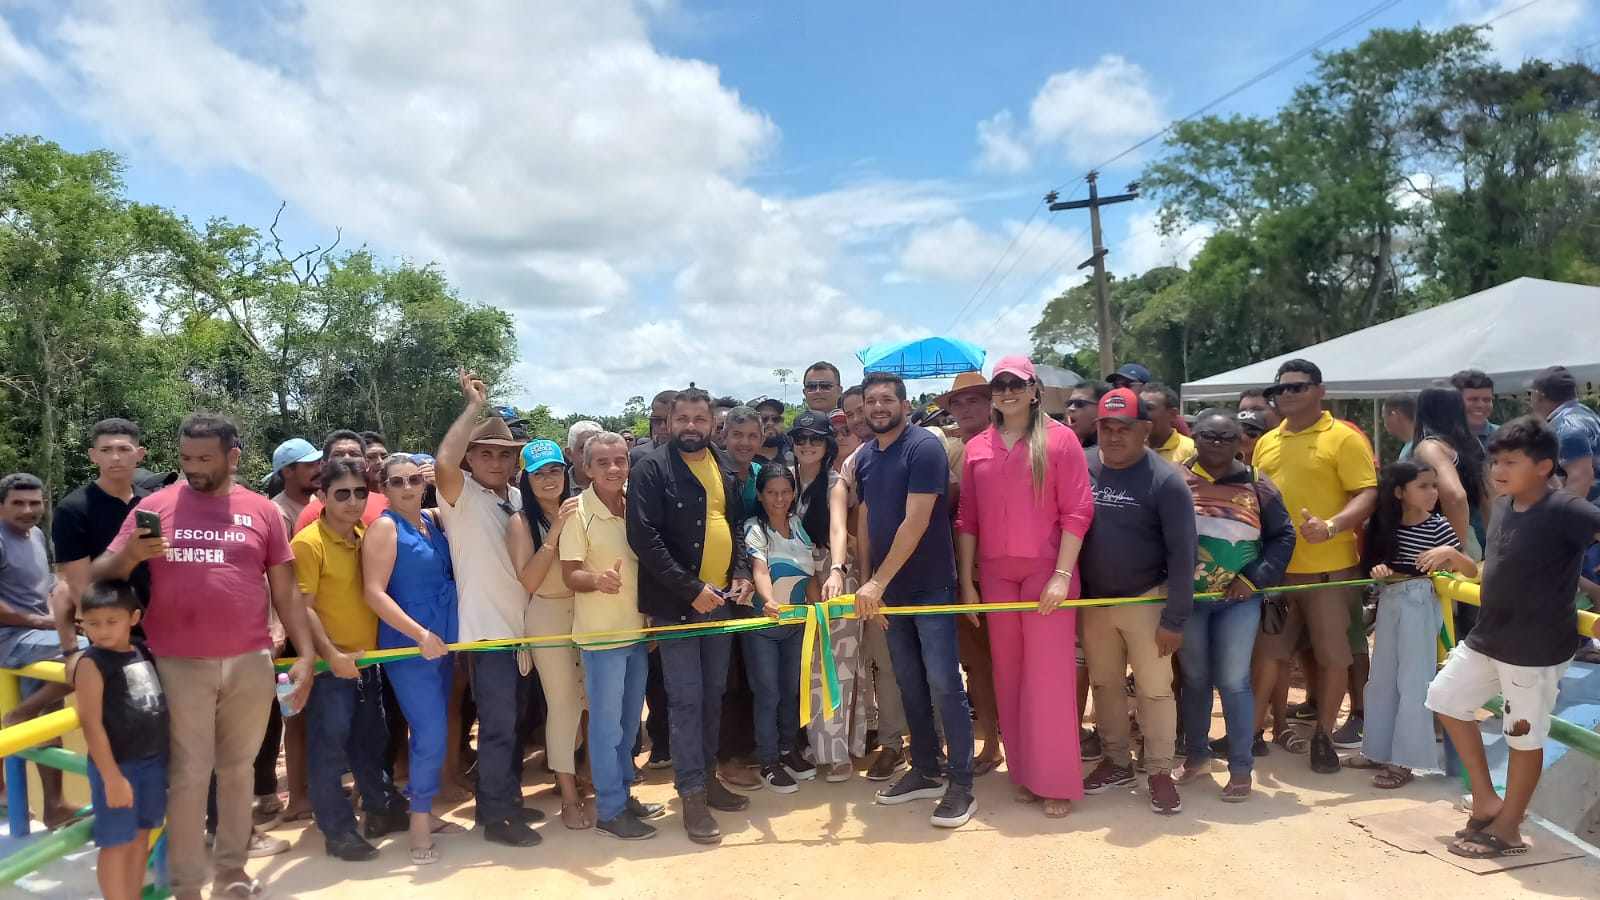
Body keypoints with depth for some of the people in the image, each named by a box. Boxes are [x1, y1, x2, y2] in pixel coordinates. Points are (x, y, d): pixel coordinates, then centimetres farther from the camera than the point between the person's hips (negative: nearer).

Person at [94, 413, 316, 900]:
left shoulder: (263, 511, 5)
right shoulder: (155, 505, 2)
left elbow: (285, 590, 7)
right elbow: (101, 575, 2)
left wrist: (306, 653, 2)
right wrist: (128, 555, -20)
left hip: (250, 663, 1)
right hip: (179, 665, -1)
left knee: (238, 768, 13)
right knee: (188, 775, 4)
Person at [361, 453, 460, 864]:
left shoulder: (434, 519, 7)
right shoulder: (384, 527, -8)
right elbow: (373, 592, -16)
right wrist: (420, 634, -21)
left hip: (441, 642, 6)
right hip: (408, 647, -6)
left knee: (430, 733, 14)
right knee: (431, 734, -8)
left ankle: (421, 809, 27)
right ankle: (419, 821, 8)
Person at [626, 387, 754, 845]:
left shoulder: (724, 464, 10)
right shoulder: (652, 468, -10)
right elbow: (644, 537, -17)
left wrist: (742, 572, 1)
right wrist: (691, 589, -19)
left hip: (721, 601, 6)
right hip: (676, 604, -6)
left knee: (713, 696, 14)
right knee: (687, 700, -2)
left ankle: (707, 777, 29)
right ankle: (692, 796, 8)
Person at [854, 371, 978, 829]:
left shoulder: (924, 447, -14)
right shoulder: (865, 457, 8)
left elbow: (916, 522, -20)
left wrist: (878, 582, -21)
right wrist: (867, 582, 6)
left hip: (931, 586, -7)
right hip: (889, 589, 7)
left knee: (943, 683, -4)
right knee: (910, 683, 13)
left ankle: (961, 783, 6)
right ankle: (924, 771, 25)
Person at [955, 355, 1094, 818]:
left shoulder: (1059, 438, -3)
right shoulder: (976, 448, 7)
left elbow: (1078, 510, -8)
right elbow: (967, 519, 8)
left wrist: (1062, 575, -13)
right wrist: (966, 581, 5)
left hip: (1046, 571, -4)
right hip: (995, 574, 4)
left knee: (1049, 676, -2)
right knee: (1008, 676, 10)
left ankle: (1057, 781, 11)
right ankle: (1024, 773, 23)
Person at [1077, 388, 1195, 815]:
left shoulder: (1165, 479, -13)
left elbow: (1182, 553, -12)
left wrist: (1174, 619, -14)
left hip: (1145, 601, -4)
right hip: (1092, 600, 4)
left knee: (1154, 690, 5)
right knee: (1104, 684, 15)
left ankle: (1160, 772, 20)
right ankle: (1116, 762, 30)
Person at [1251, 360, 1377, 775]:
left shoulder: (1344, 438, -5)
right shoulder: (1266, 443, 12)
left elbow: (1367, 495, -12)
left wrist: (1332, 527, -28)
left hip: (1329, 567, -4)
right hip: (1274, 567, 4)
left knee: (1333, 655, 7)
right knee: (1266, 652, 10)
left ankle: (1323, 736, 23)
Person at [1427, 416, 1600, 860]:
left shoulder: (1563, 510, -20)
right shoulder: (1503, 505, 3)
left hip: (1536, 647, -8)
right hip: (1487, 637, 8)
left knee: (1524, 737, 7)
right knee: (1446, 698, 17)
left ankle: (1507, 828, 23)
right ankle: (1486, 798, 29)